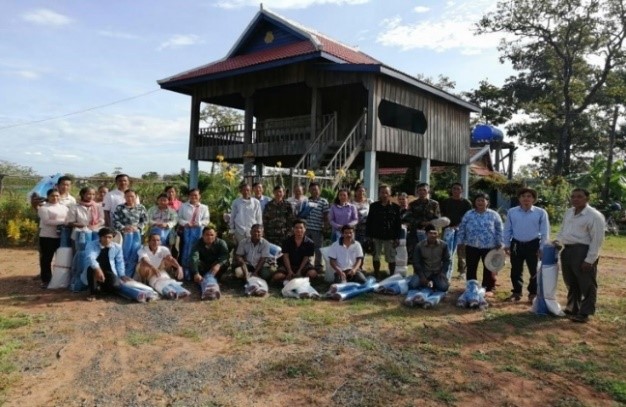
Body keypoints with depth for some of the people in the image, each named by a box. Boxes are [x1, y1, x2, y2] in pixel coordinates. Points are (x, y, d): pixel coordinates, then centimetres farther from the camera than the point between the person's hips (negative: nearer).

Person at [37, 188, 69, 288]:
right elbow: (46, 221, -15)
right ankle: (45, 280, 11)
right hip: (47, 237, -4)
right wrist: (63, 221, -19)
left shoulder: (64, 207, 14)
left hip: (61, 237, 4)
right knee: (46, 259, 2)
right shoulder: (43, 207, -2)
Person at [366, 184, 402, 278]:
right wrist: (369, 236, -2)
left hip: (390, 237, -1)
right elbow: (369, 222, 4)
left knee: (391, 258, 3)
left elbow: (398, 224, 2)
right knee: (376, 257, 9)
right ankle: (376, 276, 21)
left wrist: (397, 238, -3)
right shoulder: (374, 206, 4)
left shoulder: (395, 207, 2)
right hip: (376, 236, 1)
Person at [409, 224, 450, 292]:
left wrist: (442, 273, -9)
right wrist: (422, 276, -11)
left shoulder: (443, 245, -7)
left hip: (438, 272, 0)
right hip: (424, 271, 0)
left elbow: (446, 260, 3)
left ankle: (436, 283, 12)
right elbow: (416, 262, -5)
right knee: (412, 285, -21)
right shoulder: (419, 246, -11)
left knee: (444, 287, -25)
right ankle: (424, 283, 14)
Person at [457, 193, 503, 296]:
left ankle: (489, 289, 18)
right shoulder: (468, 214, 3)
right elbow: (462, 229, 6)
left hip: (489, 247, -1)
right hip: (472, 247, 1)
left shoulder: (494, 215, 0)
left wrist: (499, 244, -1)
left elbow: (499, 230, 3)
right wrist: (461, 243, 3)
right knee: (471, 269, 8)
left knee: (489, 269, 7)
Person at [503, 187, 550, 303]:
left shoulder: (541, 213, -6)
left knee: (534, 271, 9)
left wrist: (542, 248, -6)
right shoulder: (511, 212, 0)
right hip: (516, 244, 2)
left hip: (533, 245, -2)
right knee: (516, 271, 11)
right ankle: (516, 292, 25)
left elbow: (544, 232, -3)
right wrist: (507, 245, 4)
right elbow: (507, 230, 6)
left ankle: (533, 294, 22)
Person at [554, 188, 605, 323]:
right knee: (570, 282, 18)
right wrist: (557, 241, 9)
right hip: (567, 250, 8)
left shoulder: (594, 216, -12)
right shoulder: (569, 212, 13)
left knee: (586, 284, 3)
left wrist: (589, 260, -18)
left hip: (583, 252, -8)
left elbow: (597, 240, -15)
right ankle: (572, 308, 32)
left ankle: (584, 313, 12)